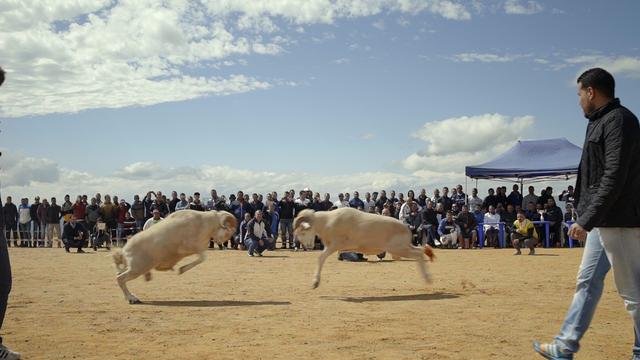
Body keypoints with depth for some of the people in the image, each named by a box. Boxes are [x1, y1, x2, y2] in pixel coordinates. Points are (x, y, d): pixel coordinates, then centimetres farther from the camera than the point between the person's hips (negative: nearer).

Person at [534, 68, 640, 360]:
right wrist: (587, 218, 16)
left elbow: (614, 178, -22)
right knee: (587, 281, 12)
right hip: (602, 220, 11)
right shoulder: (601, 122, 17)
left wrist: (586, 220, -22)